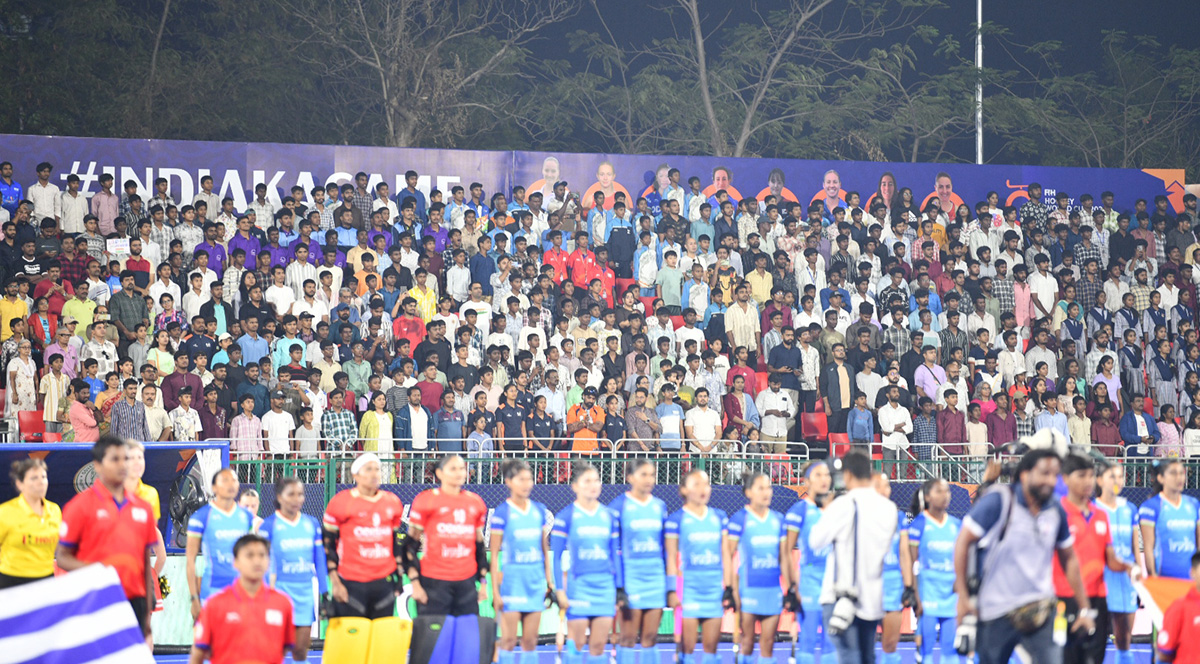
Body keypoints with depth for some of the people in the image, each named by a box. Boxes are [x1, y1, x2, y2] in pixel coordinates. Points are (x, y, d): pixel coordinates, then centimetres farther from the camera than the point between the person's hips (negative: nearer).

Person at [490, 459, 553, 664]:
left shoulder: (539, 510, 8)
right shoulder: (502, 513, -6)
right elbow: (494, 554, -5)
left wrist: (549, 579, 11)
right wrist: (495, 590, -9)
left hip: (536, 580, 4)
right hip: (512, 577, -4)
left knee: (530, 640, 6)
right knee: (509, 640, -3)